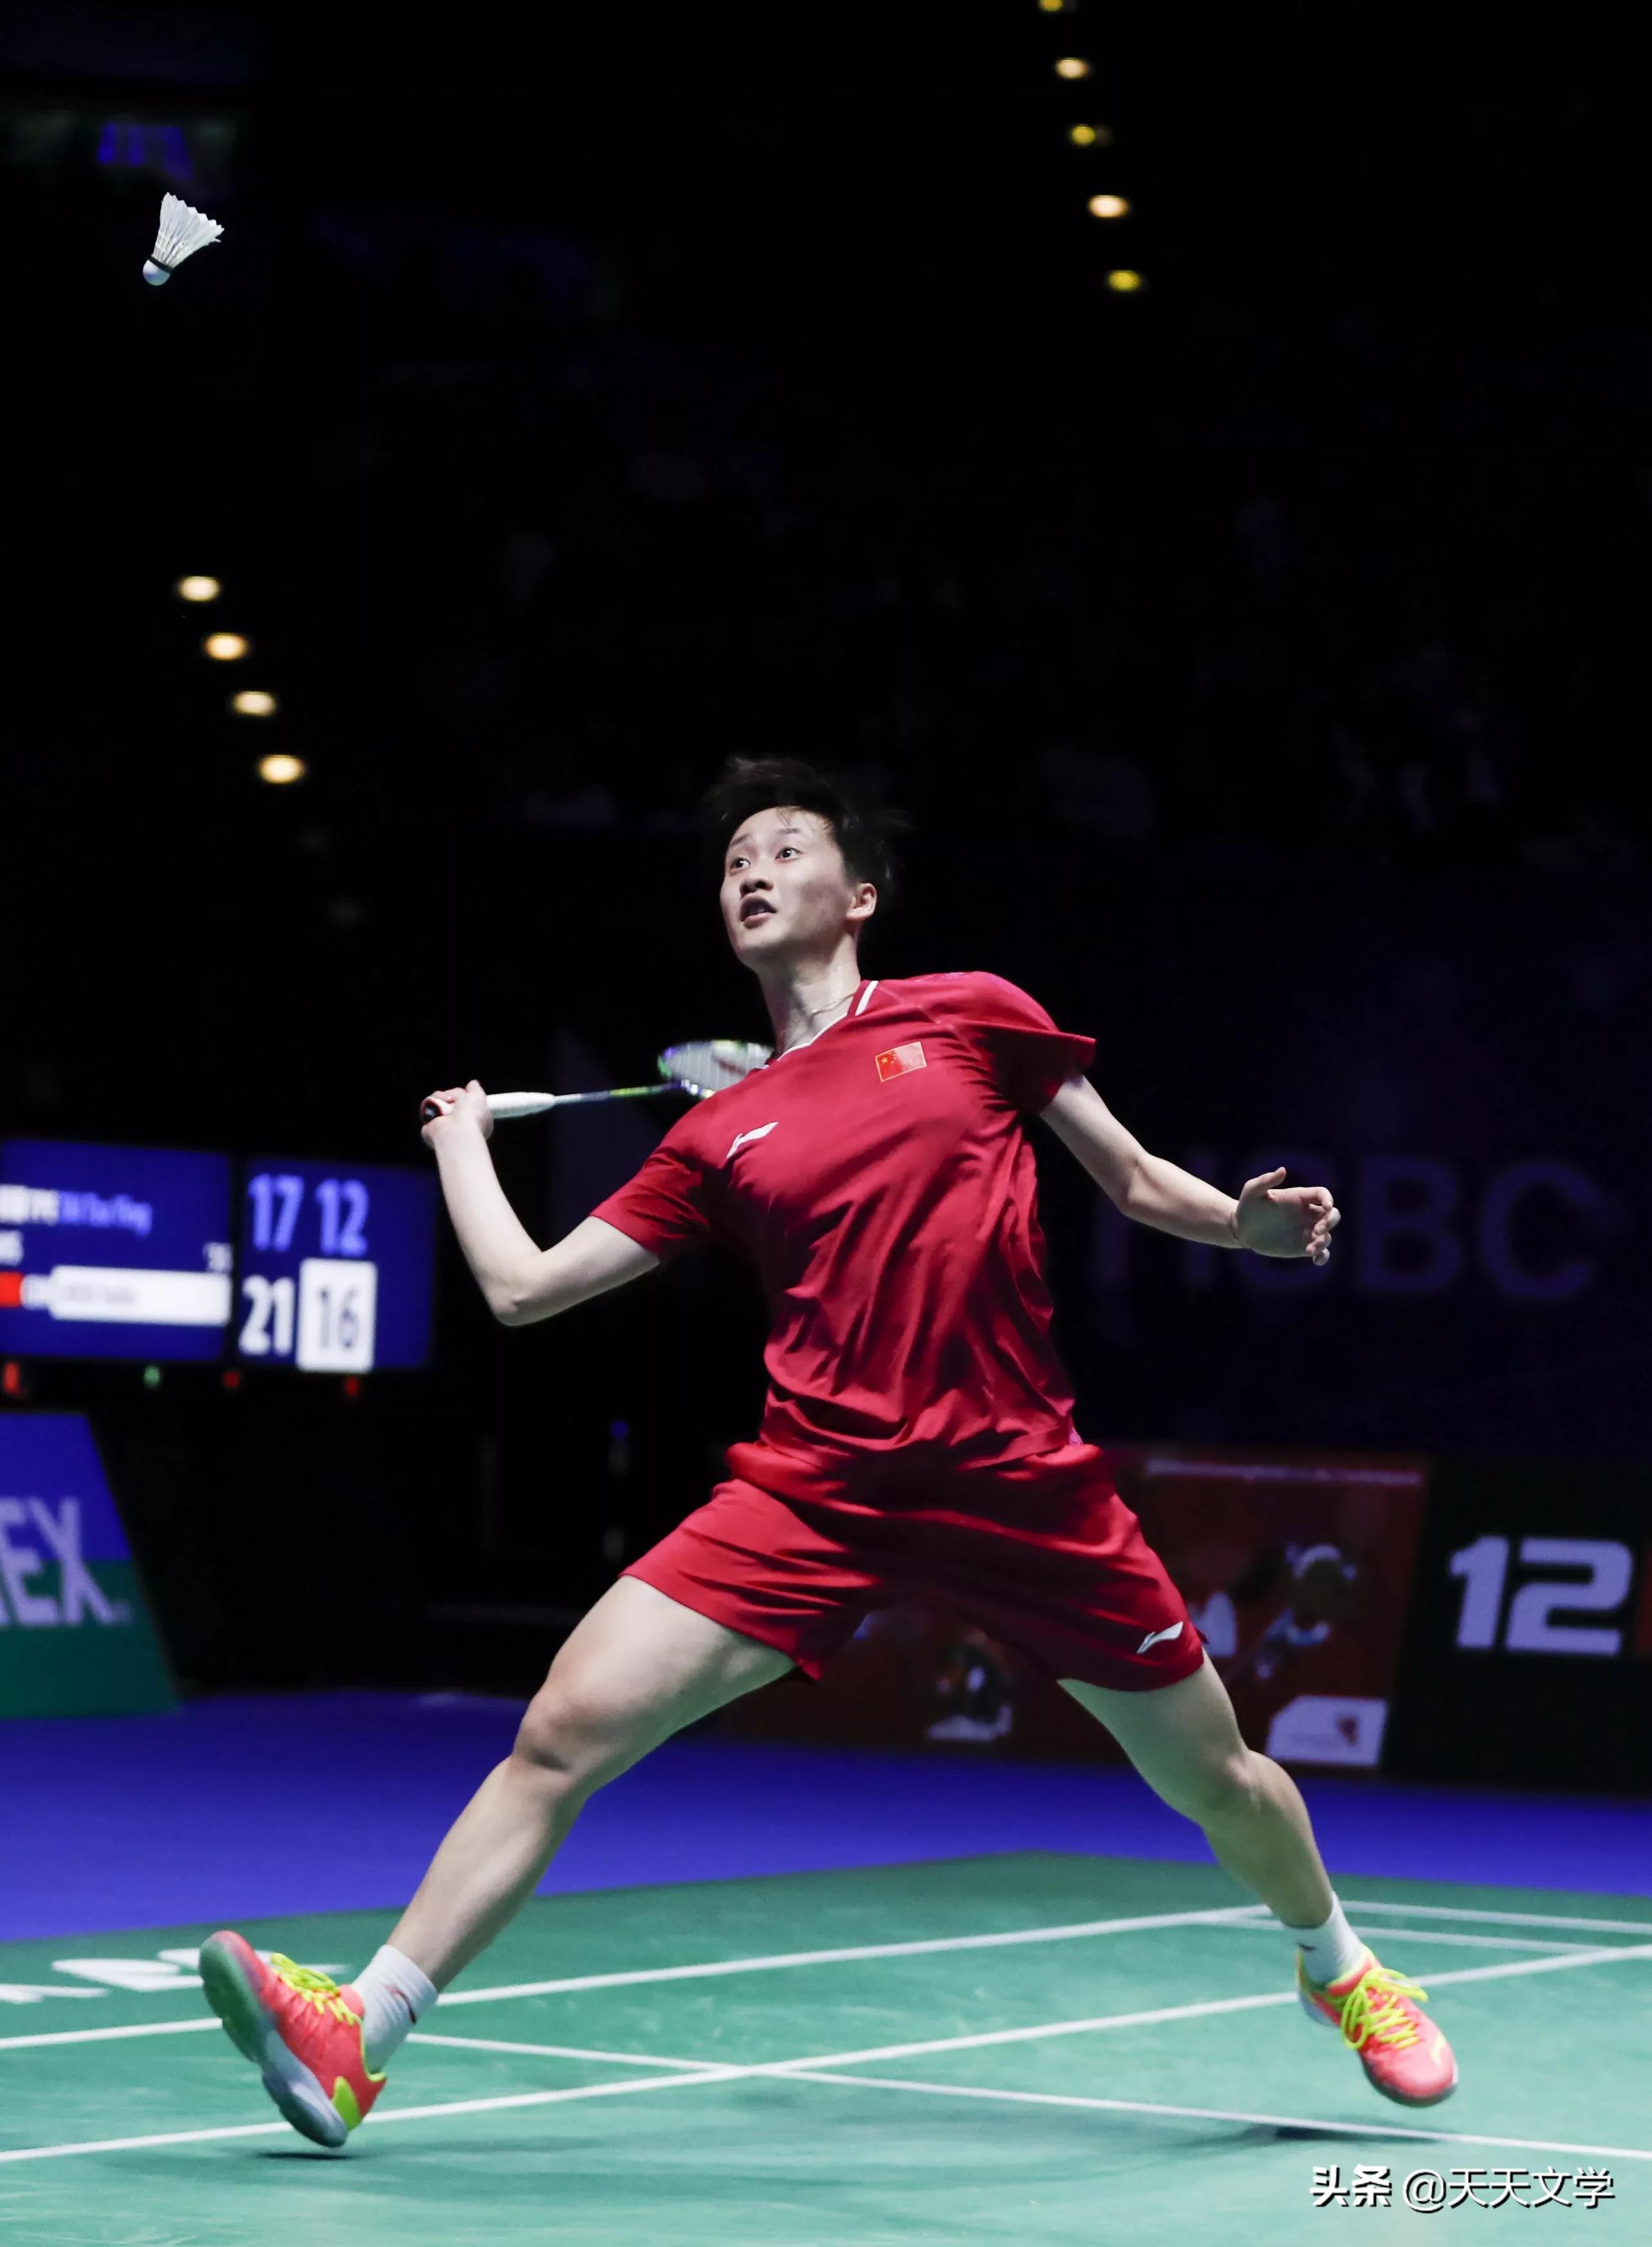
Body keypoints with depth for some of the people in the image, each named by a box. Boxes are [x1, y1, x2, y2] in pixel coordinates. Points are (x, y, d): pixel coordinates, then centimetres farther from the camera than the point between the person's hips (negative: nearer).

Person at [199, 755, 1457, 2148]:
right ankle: (360, 2038, -10)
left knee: (1216, 1777, 10)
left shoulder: (972, 1017, 5)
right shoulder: (719, 1137, 11)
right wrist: (462, 1138, 22)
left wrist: (1251, 1222, -8)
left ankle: (1338, 1963, 43)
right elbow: (524, 1286, 12)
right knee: (566, 1727, -13)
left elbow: (1133, 1179, 10)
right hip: (817, 1493, 1)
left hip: (1024, 1488, -1)